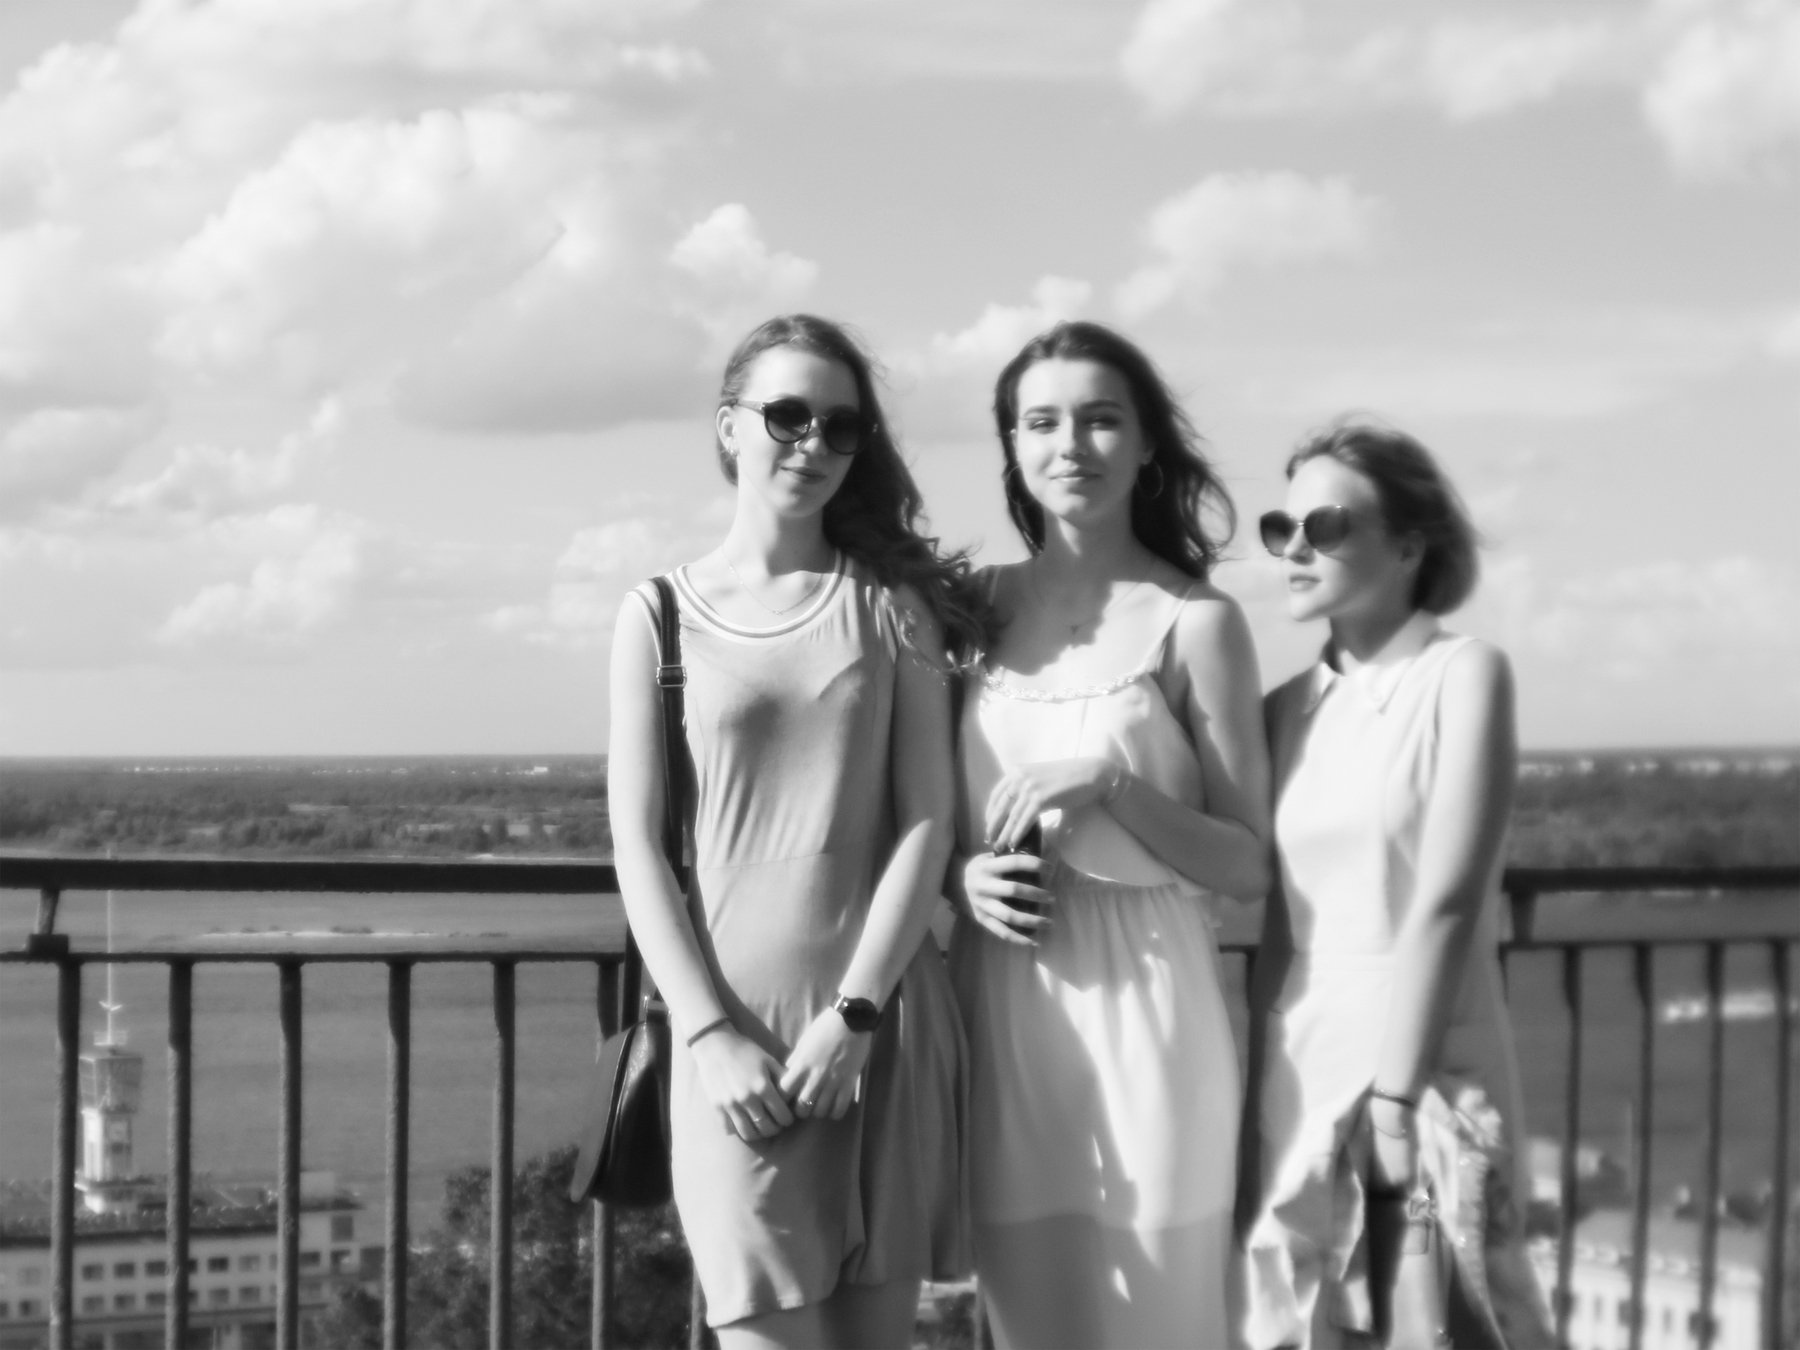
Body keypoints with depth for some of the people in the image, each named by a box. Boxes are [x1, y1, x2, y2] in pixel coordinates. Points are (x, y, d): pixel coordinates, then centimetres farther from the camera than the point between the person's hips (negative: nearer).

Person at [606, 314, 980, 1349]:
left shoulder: (892, 603, 6)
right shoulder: (663, 615, 5)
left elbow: (928, 823, -1)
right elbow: (638, 845, 1)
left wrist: (853, 1015, -11)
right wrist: (710, 1031, -10)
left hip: (885, 1018, 1)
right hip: (736, 1022, -1)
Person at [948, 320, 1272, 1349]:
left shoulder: (1193, 620, -3)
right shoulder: (982, 605, 8)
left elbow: (1248, 866, -3)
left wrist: (1109, 784, -17)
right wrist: (964, 876, -4)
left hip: (1141, 1004, -4)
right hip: (1000, 1010, 4)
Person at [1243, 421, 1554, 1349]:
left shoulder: (1463, 676, -5)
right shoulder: (1288, 708, 9)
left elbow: (1447, 902, -12)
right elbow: (1278, 921, 9)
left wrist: (1397, 1088, -16)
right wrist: (1256, 1088, 5)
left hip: (1428, 1072, -5)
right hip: (1302, 1072, 5)